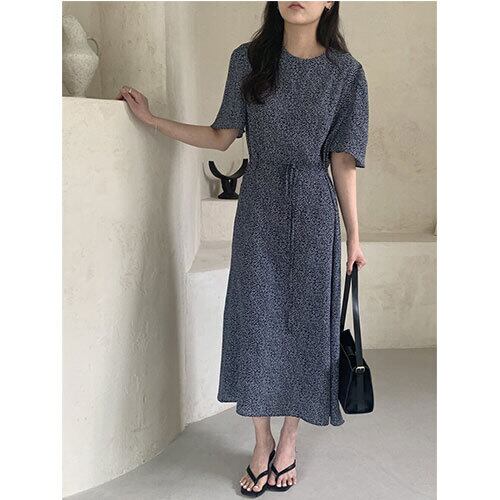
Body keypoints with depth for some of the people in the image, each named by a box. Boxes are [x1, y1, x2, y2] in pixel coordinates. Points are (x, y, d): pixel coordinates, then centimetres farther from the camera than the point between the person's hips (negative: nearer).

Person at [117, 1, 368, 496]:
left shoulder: (346, 71, -2)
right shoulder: (248, 60, 2)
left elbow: (342, 162, -1)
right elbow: (222, 136, 8)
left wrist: (353, 236, -1)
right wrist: (151, 119, 5)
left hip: (313, 211, -1)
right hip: (259, 209, 1)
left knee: (305, 320, 4)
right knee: (256, 320, 2)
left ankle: (288, 440, 24)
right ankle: (262, 444, 19)